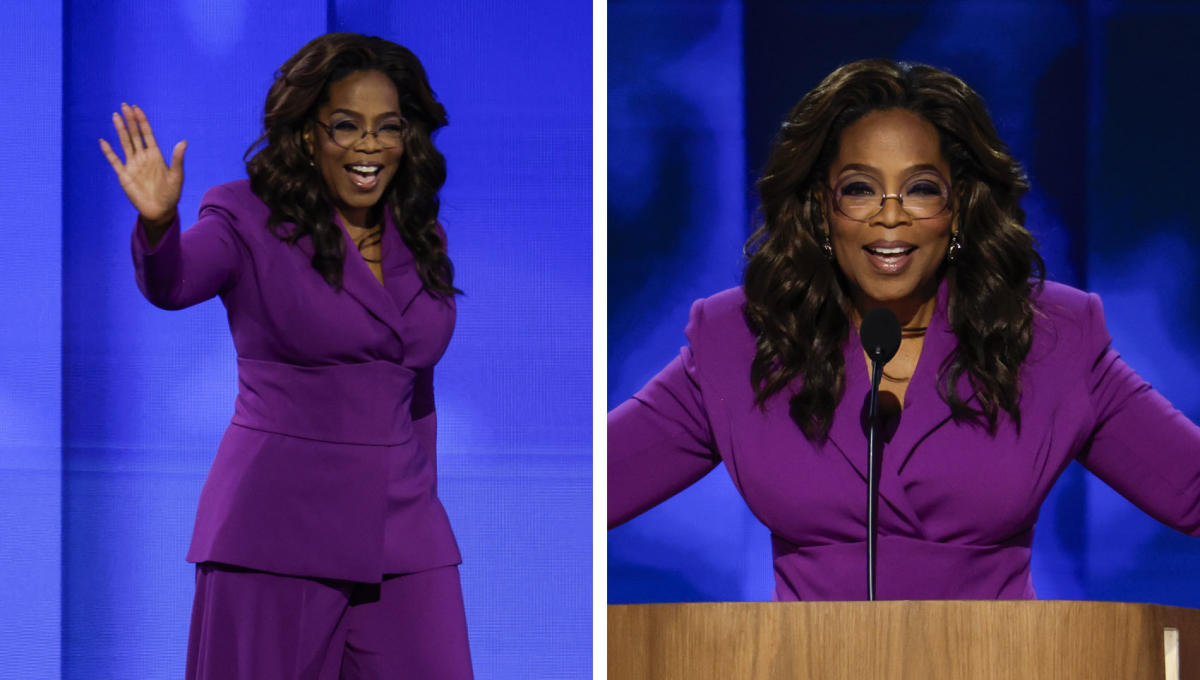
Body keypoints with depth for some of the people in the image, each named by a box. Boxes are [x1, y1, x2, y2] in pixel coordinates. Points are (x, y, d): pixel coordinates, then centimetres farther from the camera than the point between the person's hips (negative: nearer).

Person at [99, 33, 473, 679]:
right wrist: (157, 221, -46)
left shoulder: (418, 239, 10)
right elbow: (174, 281, -25)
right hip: (276, 530, -4)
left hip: (400, 534, 4)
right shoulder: (252, 221, -5)